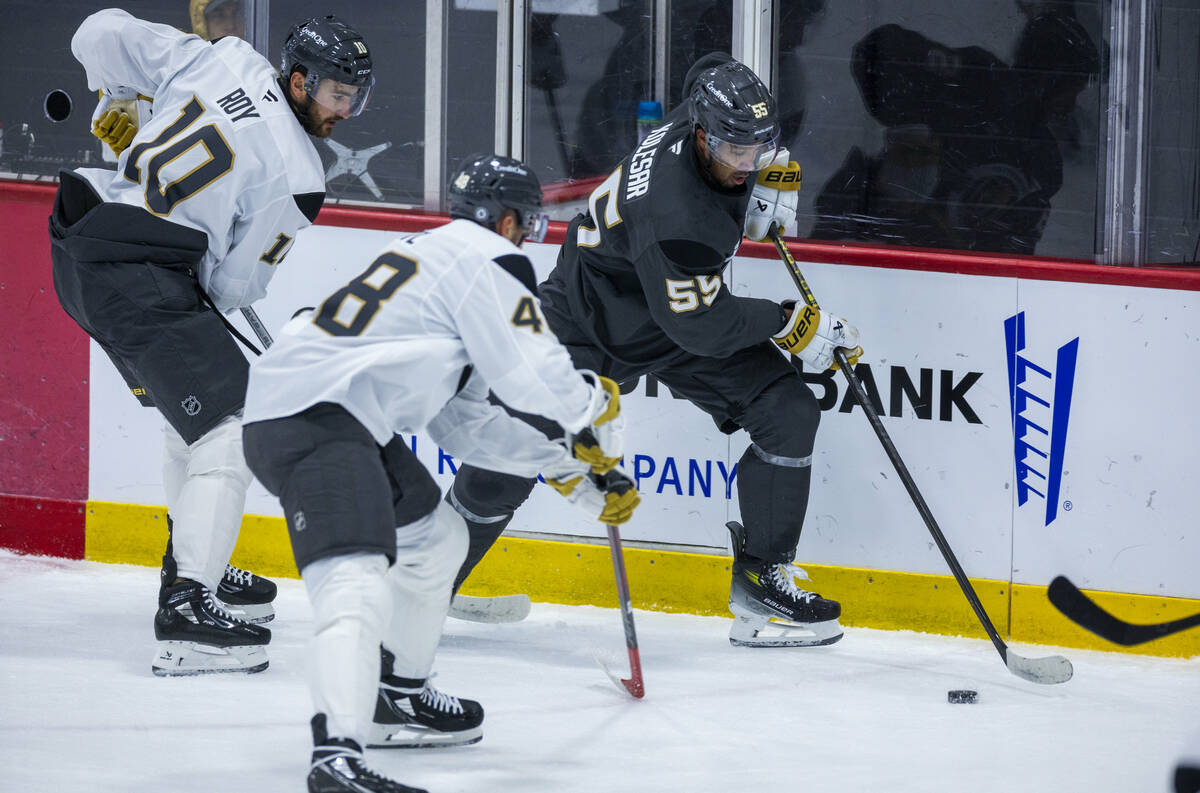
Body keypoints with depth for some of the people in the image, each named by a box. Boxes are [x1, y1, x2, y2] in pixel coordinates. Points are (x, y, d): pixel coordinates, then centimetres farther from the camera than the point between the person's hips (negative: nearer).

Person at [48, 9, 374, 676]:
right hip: (141, 274, -9)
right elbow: (236, 285, -4)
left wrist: (119, 103, 27)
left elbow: (102, 34, 9)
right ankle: (187, 610, -24)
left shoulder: (223, 58, 7)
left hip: (79, 246, 9)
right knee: (231, 429, -13)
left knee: (194, 407, 28)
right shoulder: (297, 175, -8)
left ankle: (194, 565, 40)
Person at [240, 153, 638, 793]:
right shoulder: (488, 261, -3)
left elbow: (464, 424, 29)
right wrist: (597, 406, 11)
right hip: (313, 419, -11)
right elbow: (535, 375, -11)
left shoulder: (437, 254, 28)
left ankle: (395, 696, 42)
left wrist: (571, 470, 27)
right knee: (356, 577, -27)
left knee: (436, 537, 29)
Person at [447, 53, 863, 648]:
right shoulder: (672, 213, -39)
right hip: (591, 317, -7)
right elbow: (701, 329, -32)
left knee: (790, 413, -9)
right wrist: (787, 324, -22)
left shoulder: (722, 122, -16)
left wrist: (770, 178, 0)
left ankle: (761, 578, 0)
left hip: (688, 303, 7)